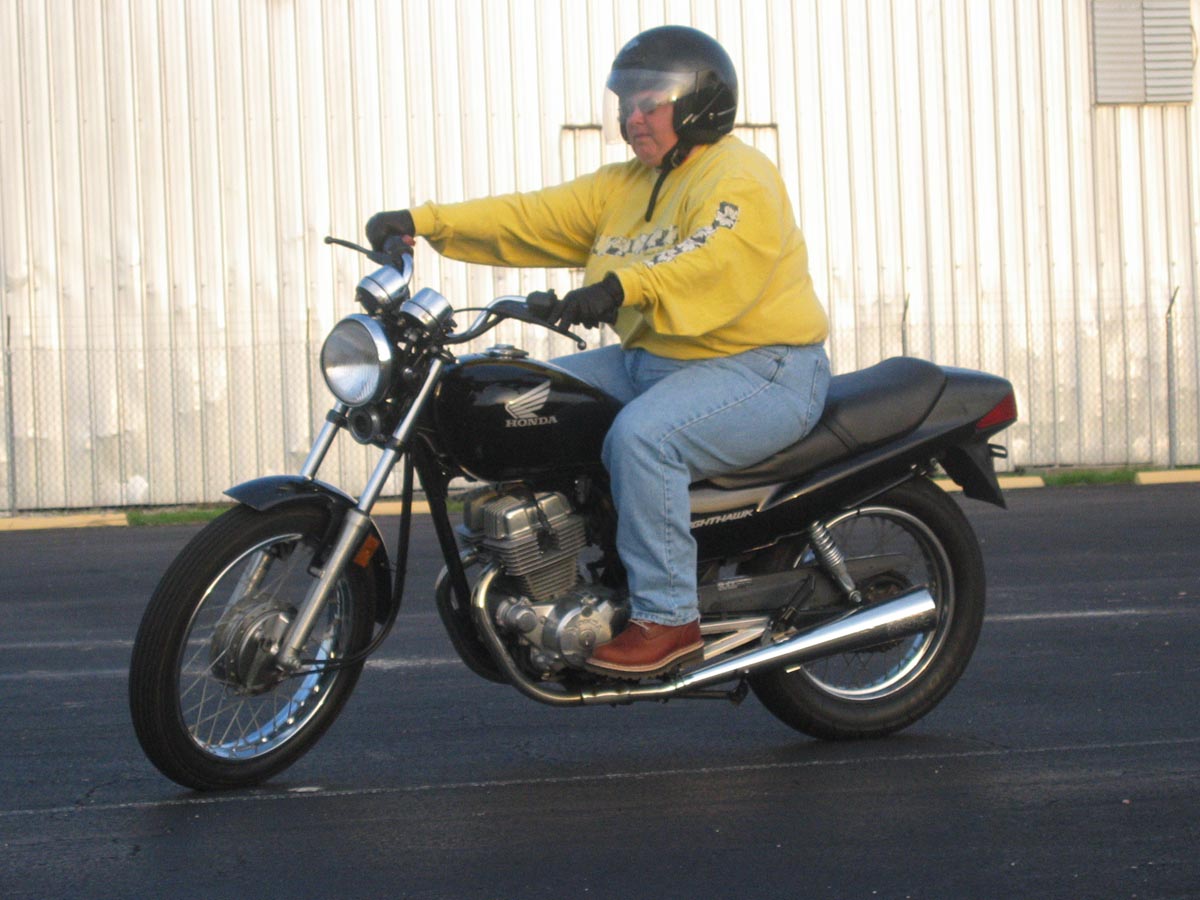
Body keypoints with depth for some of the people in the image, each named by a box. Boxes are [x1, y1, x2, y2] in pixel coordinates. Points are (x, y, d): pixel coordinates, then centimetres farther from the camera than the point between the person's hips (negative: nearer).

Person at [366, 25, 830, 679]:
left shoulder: (738, 179, -12)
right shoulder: (625, 185, 16)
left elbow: (718, 264, -32)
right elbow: (535, 218, 9)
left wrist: (622, 287, -46)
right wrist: (423, 222, -1)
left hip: (761, 371, -9)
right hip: (652, 360, 10)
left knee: (640, 434, -34)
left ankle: (667, 618, -25)